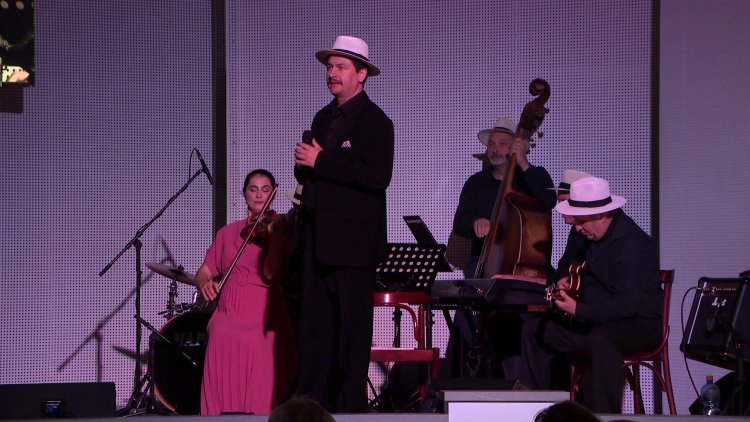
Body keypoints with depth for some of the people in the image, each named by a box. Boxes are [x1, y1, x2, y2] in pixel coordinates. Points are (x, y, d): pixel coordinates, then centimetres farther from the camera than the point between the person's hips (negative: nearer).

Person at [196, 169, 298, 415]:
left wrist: (274, 235, -19)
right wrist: (204, 283, -5)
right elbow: (203, 272, 19)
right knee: (222, 338, -32)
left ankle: (259, 413, -22)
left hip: (263, 314, -2)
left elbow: (270, 274, -8)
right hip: (229, 313, 2)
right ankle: (223, 411, -25)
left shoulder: (279, 229, 9)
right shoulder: (228, 233, 21)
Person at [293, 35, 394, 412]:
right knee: (314, 324, 5)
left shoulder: (374, 121, -7)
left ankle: (349, 405, 3)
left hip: (353, 239, -7)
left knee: (352, 324, -2)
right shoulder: (323, 118, 18)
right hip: (318, 239, 7)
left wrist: (321, 162, -17)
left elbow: (378, 176, -20)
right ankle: (311, 402, 8)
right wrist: (305, 164, -1)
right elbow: (306, 170, 24)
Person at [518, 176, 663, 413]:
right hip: (596, 320, 10)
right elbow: (579, 263, 30)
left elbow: (628, 304, -29)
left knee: (599, 339, -42)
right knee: (534, 329, 10)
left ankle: (604, 414, -38)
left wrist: (579, 310, -31)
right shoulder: (596, 236, 7)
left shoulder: (632, 243, -23)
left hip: (640, 324, -10)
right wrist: (566, 280, 8)